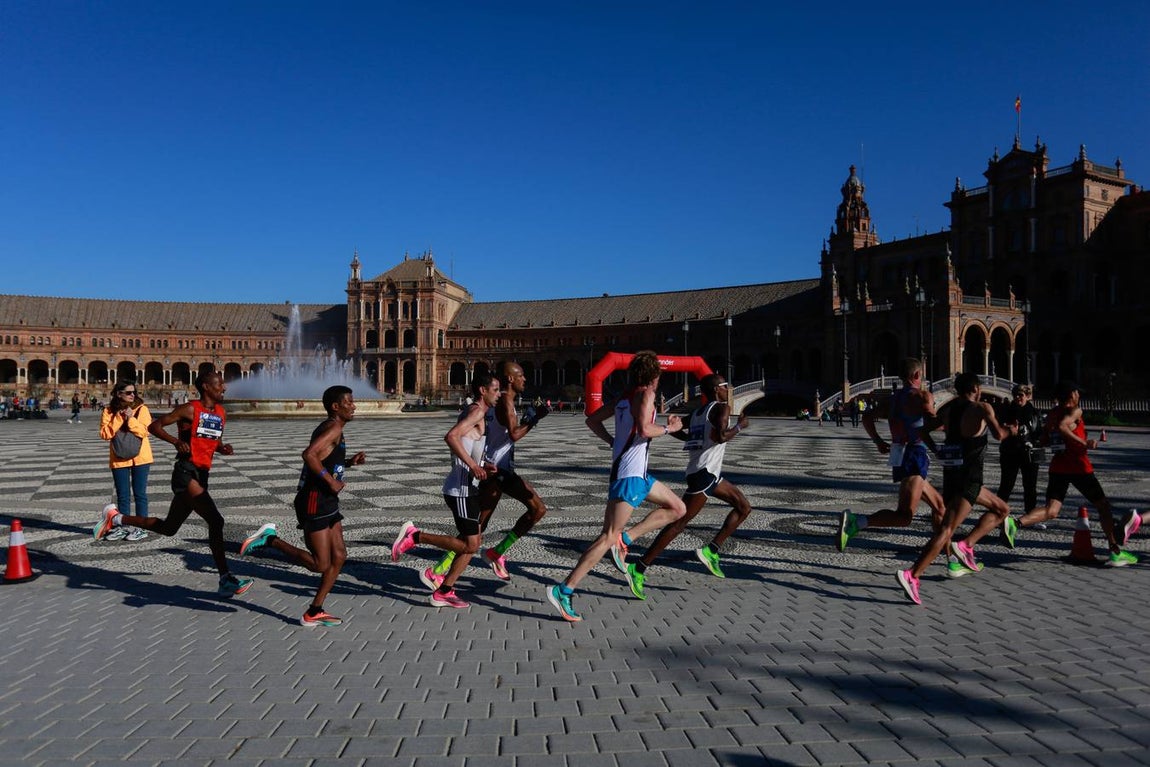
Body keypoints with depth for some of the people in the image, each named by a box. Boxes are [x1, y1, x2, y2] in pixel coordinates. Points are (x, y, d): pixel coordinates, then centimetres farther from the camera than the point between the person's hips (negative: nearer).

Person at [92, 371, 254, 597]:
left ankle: (115, 518, 35)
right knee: (215, 521, -20)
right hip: (186, 471, -9)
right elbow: (154, 426, -4)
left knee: (168, 528, 19)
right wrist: (176, 441, -20)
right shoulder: (190, 409, -7)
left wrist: (223, 448, 4)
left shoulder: (221, 413, 13)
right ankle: (226, 580, -17)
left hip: (201, 475, 9)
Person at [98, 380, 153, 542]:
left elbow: (144, 431, -14)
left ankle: (141, 528, 7)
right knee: (122, 496, 10)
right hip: (119, 459, 2)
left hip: (140, 457, -2)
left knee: (139, 494, 1)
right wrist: (118, 419, -15)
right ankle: (123, 527, 21)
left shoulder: (141, 409, -4)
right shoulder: (108, 412, 1)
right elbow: (105, 434, -9)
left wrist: (130, 418, -20)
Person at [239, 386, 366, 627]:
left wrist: (349, 462, 15)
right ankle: (270, 539, 1)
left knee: (339, 557, 10)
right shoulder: (333, 428, -14)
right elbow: (309, 454, -29)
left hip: (327, 503, 10)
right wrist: (331, 481, -24)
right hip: (314, 502, -10)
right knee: (320, 564, -7)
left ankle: (314, 613, 16)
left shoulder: (328, 429, 17)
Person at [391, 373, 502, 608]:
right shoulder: (477, 411, -11)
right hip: (461, 488, -10)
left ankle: (443, 592, 17)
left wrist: (481, 467, 13)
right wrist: (473, 465, -27)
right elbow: (451, 436, -28)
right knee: (469, 545, -6)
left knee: (475, 540, 13)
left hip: (466, 487, 10)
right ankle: (414, 536, -1)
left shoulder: (475, 413, 19)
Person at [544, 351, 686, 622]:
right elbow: (644, 429, -24)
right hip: (629, 475, -10)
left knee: (677, 508, 18)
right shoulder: (646, 394, -8)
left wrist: (614, 442, 19)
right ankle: (563, 591, -12)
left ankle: (624, 538, 9)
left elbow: (592, 420, 20)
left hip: (637, 473, 10)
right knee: (608, 537, -11)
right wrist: (669, 428, -8)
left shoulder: (625, 397, 15)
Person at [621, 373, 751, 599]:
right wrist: (739, 426, -6)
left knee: (744, 507, 17)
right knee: (679, 523, -10)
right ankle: (638, 569, -11)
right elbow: (720, 436, -22)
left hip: (710, 473, 10)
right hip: (704, 473, -10)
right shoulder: (722, 407, -7)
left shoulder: (697, 412, 17)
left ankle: (711, 551, 11)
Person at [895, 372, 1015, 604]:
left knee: (1002, 510, 24)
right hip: (968, 478, -8)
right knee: (947, 530, -12)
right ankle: (912, 575, -21)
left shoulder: (950, 409, 13)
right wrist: (1010, 430, 3)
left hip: (950, 473, 8)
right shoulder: (982, 408, -6)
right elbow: (999, 434, -16)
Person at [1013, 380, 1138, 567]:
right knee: (1103, 505, 12)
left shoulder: (1052, 413, 13)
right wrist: (1084, 443, -23)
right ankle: (1115, 552, 15)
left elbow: (1045, 438, 18)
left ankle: (1016, 523, -29)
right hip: (1078, 466, -6)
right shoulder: (1075, 411, -7)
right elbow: (1062, 426, -26)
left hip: (1058, 466, 6)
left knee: (1051, 511, -2)